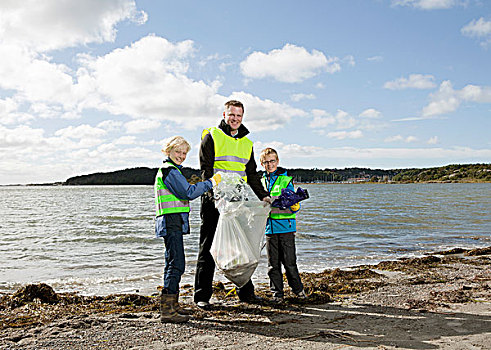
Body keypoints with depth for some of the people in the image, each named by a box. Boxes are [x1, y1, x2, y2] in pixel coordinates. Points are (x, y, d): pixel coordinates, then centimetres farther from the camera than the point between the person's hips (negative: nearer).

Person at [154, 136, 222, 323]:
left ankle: (172, 305, 25)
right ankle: (167, 310, -12)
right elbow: (189, 193, -18)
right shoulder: (171, 171, -11)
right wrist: (211, 182, -14)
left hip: (172, 223, 11)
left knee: (173, 263, 16)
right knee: (176, 264, -12)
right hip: (172, 222, -11)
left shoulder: (167, 169, 22)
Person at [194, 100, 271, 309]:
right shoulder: (211, 137, 1)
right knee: (208, 248, 1)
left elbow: (252, 174, 21)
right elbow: (206, 170, -8)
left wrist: (263, 196, 10)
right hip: (214, 200, -5)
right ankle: (202, 296, 9)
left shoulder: (247, 143, 17)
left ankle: (246, 292, 19)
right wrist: (215, 192, -22)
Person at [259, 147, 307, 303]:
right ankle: (277, 293, 19)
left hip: (286, 226, -4)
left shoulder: (286, 180, -2)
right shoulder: (262, 182, 12)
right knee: (273, 263, 8)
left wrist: (294, 206, -25)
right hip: (270, 227, 4)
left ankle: (298, 289, 19)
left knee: (289, 261, 1)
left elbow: (292, 204, -6)